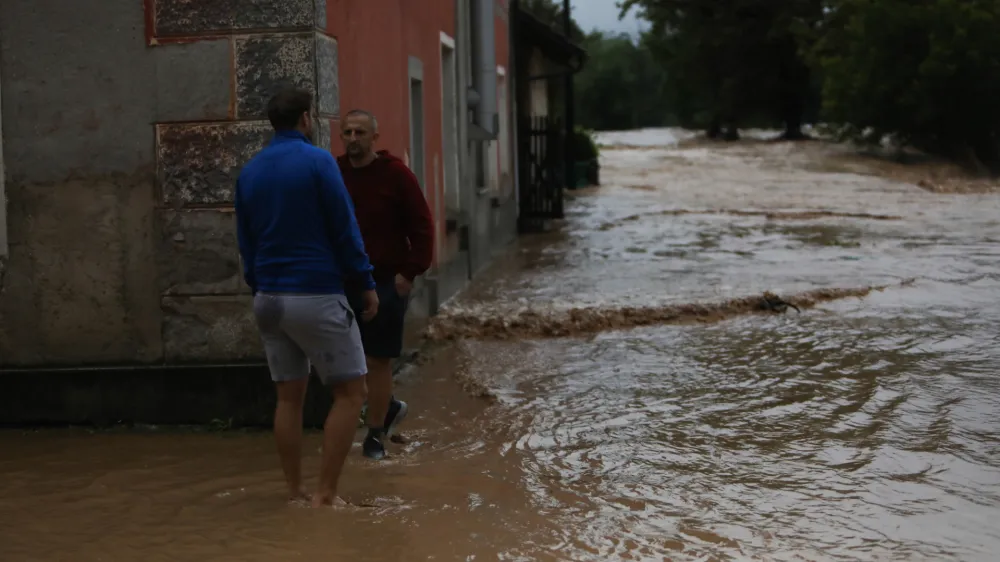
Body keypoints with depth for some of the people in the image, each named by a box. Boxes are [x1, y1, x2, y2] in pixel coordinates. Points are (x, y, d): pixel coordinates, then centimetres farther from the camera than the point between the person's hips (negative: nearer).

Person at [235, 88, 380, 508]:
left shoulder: (249, 173, 9)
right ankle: (326, 493, -3)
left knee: (289, 396, 12)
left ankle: (294, 493, 14)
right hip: (317, 296, -6)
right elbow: (344, 228, -9)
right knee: (350, 392, 2)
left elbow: (245, 240, 14)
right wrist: (366, 283, -1)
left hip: (269, 299, 7)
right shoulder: (317, 161, -9)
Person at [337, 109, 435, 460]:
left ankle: (375, 433, 11)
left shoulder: (395, 174, -7)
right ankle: (389, 407, 31)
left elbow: (422, 226, -5)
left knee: (378, 359, 0)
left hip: (387, 283, -4)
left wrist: (410, 271, -12)